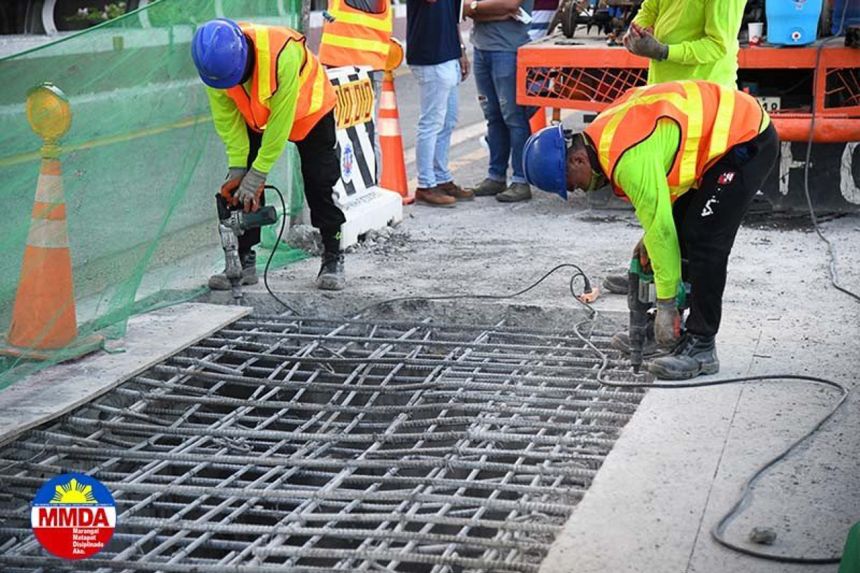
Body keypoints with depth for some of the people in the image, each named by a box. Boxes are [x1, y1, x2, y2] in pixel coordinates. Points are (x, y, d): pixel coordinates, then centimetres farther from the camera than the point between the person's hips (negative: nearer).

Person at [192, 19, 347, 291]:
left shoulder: (282, 52, -42)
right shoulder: (215, 62, -28)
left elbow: (281, 120, -34)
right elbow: (226, 119, -17)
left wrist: (258, 174, -29)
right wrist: (237, 167, -22)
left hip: (309, 112, -4)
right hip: (255, 118, 4)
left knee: (320, 184, -5)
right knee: (240, 188, -5)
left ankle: (333, 259, 9)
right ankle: (243, 261, 4)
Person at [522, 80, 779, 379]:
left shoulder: (627, 156, -29)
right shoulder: (605, 133, 2)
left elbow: (660, 228, -23)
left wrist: (666, 303, -16)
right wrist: (650, 237, 5)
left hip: (747, 141, -10)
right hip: (723, 132, 10)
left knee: (704, 242, -13)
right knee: (680, 233, 12)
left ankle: (700, 347, -6)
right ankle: (663, 331, 21)